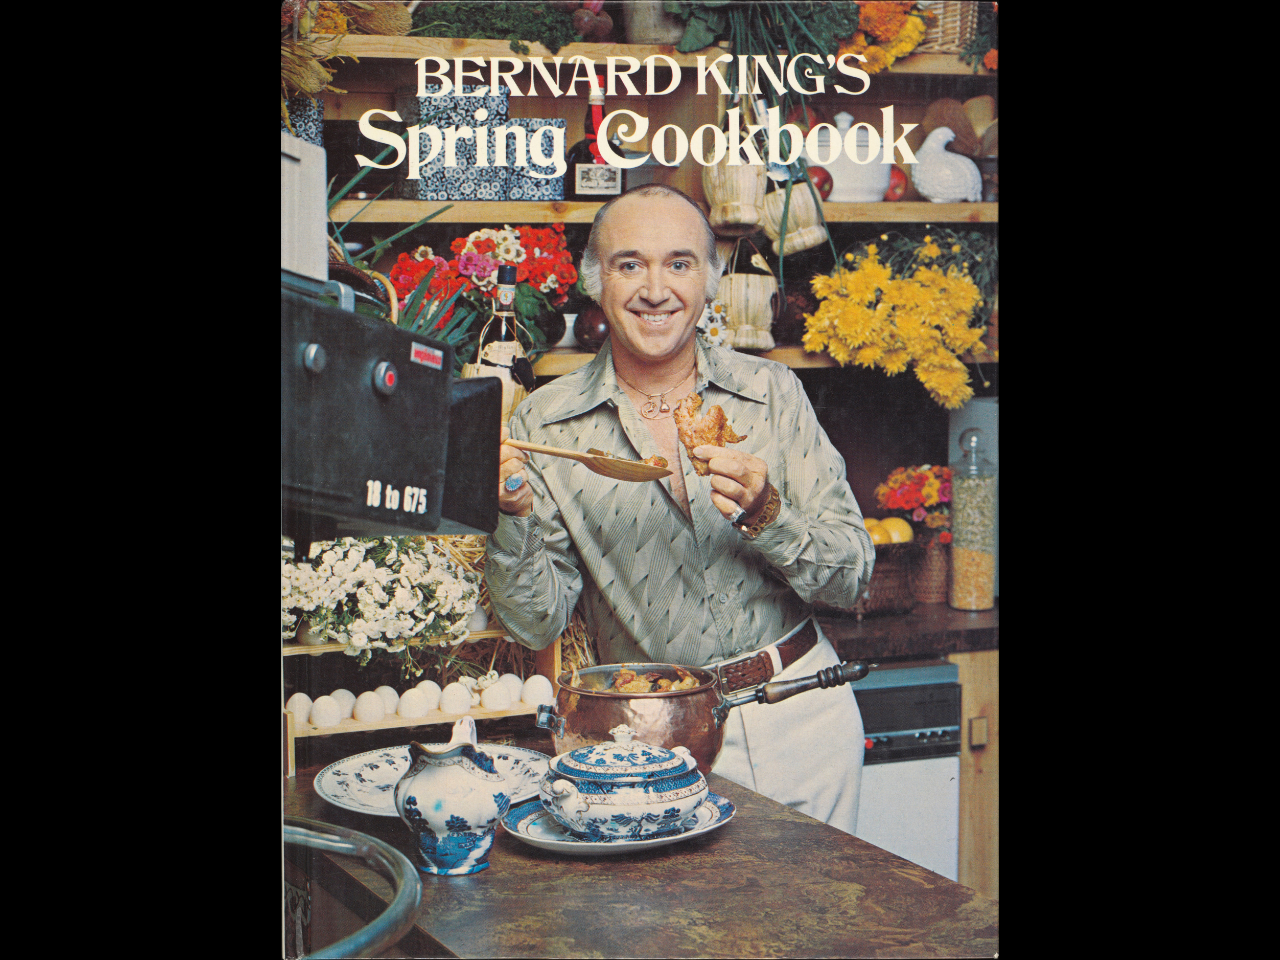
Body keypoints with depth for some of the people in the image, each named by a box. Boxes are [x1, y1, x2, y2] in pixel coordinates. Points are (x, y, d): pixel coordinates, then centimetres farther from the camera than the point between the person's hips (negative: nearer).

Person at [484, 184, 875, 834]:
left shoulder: (771, 392, 0)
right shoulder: (543, 426, -3)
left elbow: (852, 578, -2)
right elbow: (537, 625, -2)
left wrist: (765, 516, -19)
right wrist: (512, 515, -18)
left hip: (802, 712, 2)